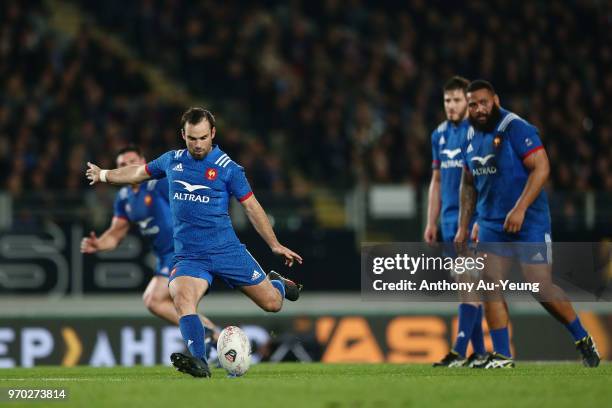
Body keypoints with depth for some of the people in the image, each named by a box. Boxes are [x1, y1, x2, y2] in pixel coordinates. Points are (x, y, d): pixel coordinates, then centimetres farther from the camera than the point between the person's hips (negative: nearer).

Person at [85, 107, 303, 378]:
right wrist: (104, 175, 39)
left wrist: (275, 245, 3)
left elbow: (251, 206, 4)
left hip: (228, 251, -1)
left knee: (272, 303, 3)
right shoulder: (172, 161, 8)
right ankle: (199, 363, -42)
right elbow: (140, 172, 27)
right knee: (182, 297, -31)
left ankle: (278, 284, 41)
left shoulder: (227, 168, -3)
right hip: (188, 256, 1)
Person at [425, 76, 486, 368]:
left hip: (474, 220, -7)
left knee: (468, 283, -12)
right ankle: (479, 351, 13)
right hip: (450, 220, 7)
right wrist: (431, 222, 15)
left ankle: (459, 351, -15)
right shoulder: (440, 134, 14)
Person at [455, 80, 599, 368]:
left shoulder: (515, 129, -14)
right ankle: (502, 356, 3)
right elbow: (469, 184, 21)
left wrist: (519, 209, -26)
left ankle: (582, 339, 14)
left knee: (543, 290, -6)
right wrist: (463, 227, 17)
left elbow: (541, 168, -20)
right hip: (492, 223, 7)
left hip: (529, 222, -7)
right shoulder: (471, 138, 10)